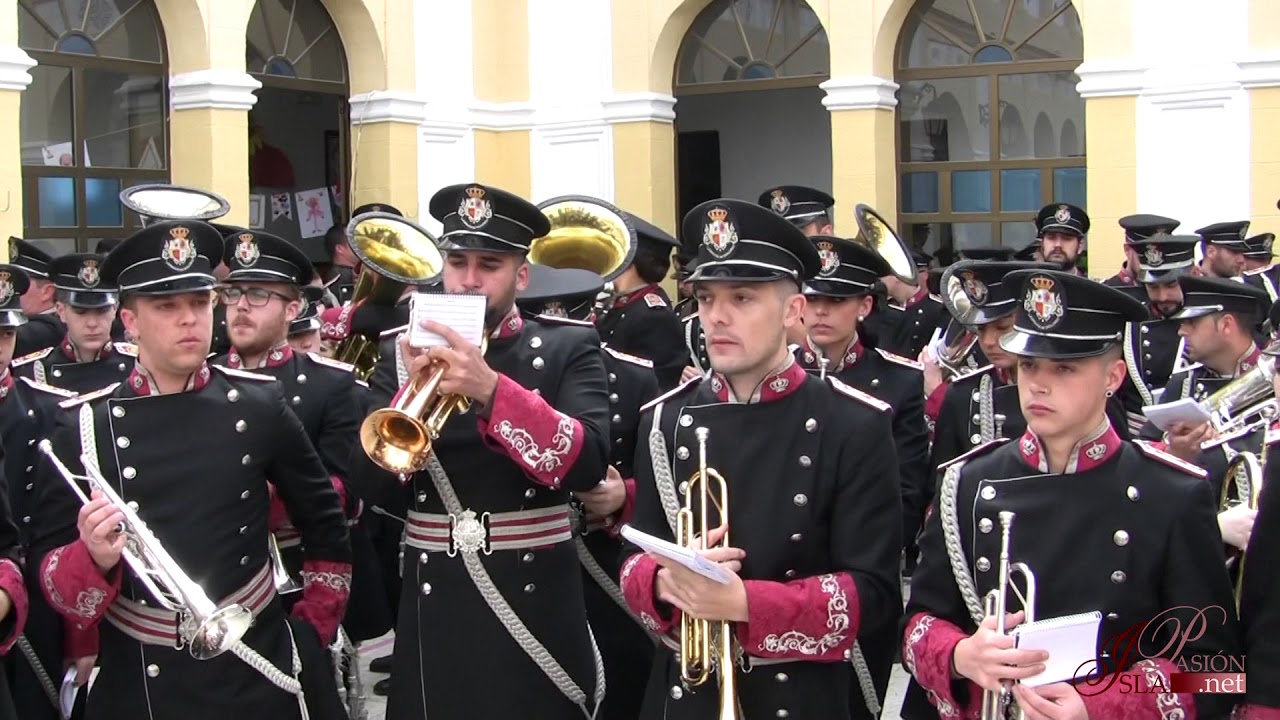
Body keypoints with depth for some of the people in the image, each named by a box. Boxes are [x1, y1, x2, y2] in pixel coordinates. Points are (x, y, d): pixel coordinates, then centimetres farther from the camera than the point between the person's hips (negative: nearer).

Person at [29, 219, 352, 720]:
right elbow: (47, 566, -3)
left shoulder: (258, 404, -1)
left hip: (258, 674, 1)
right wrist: (93, 557, -22)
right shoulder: (84, 425, -4)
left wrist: (312, 630, 7)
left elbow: (326, 526, 10)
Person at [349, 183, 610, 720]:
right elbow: (370, 485, -2)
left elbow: (586, 465, -16)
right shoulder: (407, 354, 6)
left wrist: (492, 388, -27)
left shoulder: (568, 348, 0)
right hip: (433, 610, 2)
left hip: (535, 609, -2)